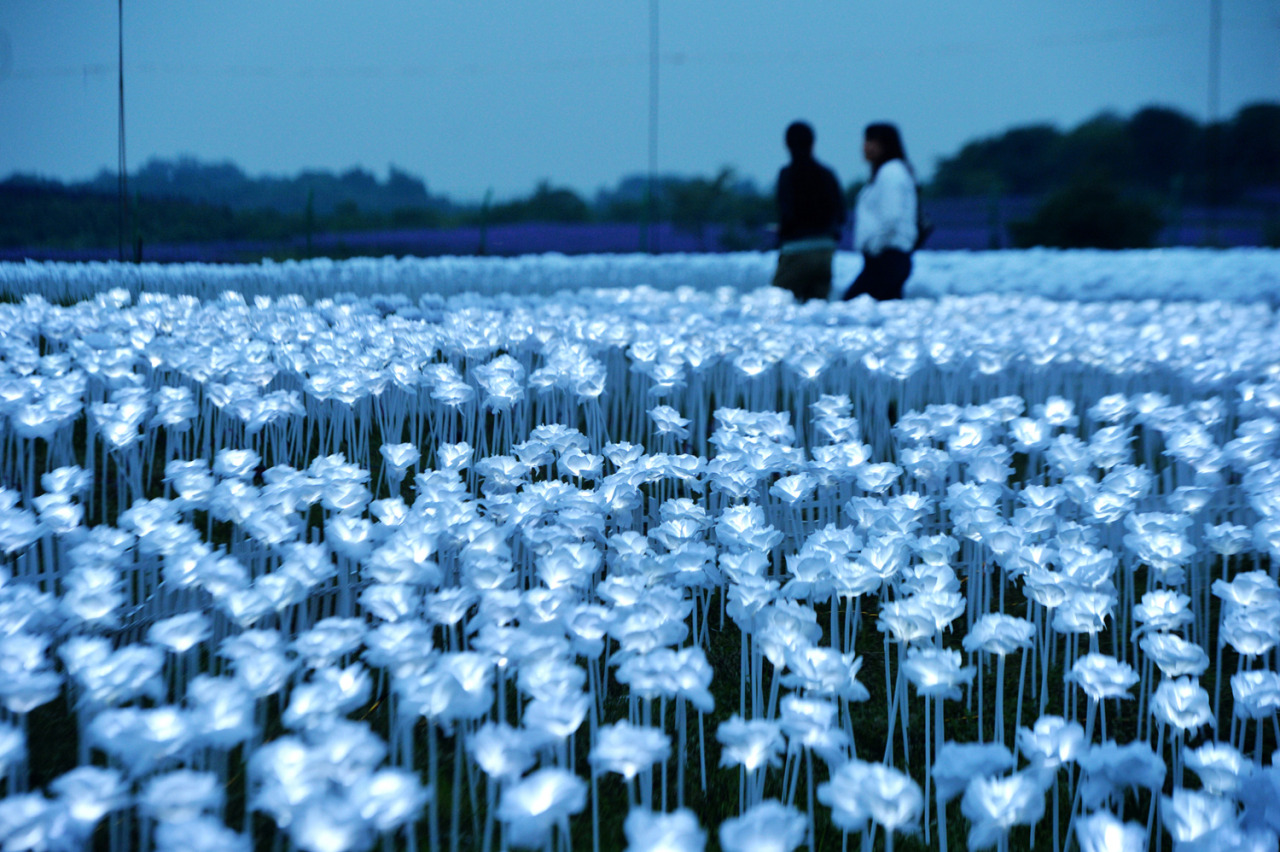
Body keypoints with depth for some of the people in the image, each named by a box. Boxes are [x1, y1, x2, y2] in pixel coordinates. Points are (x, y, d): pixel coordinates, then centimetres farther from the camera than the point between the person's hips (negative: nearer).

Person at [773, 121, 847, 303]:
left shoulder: (787, 174, -7)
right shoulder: (827, 174, 7)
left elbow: (786, 214, -13)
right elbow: (841, 215, 8)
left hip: (796, 251, -5)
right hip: (825, 251, 5)